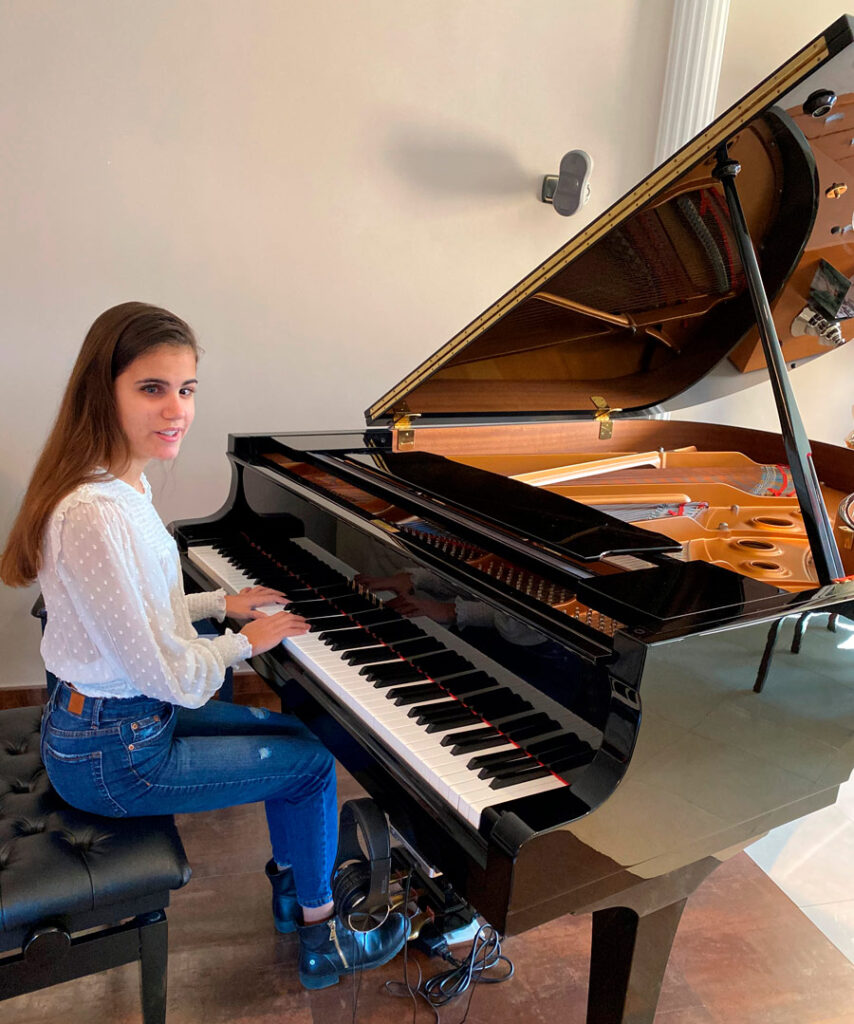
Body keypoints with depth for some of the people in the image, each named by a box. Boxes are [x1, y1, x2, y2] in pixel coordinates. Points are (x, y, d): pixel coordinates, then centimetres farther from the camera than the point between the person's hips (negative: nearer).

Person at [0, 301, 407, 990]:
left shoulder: (118, 483, 1)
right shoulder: (97, 515, -33)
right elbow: (171, 676, -27)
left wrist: (222, 603, 8)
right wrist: (246, 641, -10)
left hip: (128, 710, 9)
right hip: (111, 754, -9)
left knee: (295, 731, 20)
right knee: (311, 762, 3)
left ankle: (292, 885, 38)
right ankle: (322, 942, 25)